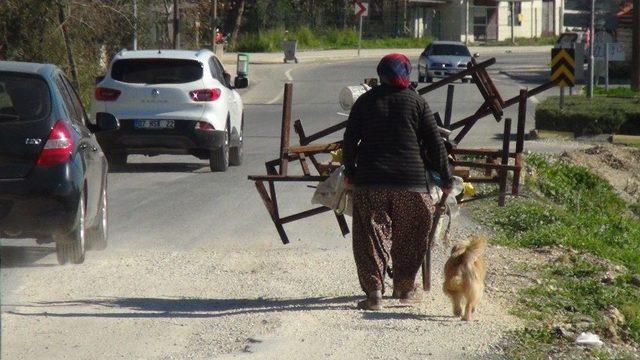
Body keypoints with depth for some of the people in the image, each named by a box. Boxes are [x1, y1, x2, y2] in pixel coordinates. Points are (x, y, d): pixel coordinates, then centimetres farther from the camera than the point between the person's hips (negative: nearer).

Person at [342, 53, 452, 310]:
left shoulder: (365, 101, 6)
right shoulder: (416, 102, 4)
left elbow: (350, 140, 6)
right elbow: (435, 143, 3)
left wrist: (349, 171, 17)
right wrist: (445, 178, 10)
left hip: (370, 181, 0)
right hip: (411, 179, 0)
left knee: (371, 234, 2)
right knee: (409, 235, 14)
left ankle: (374, 290, -8)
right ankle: (405, 287, 20)